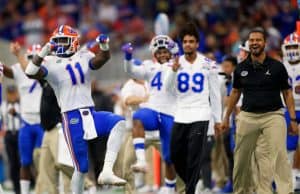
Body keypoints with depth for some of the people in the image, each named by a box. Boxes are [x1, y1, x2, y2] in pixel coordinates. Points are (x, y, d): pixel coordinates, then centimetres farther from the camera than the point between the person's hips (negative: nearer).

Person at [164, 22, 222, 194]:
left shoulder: (208, 64, 0)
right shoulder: (177, 63, 6)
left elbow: (215, 94, 5)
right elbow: (167, 88, -7)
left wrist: (218, 120, 5)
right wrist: (173, 70, -24)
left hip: (200, 117, -3)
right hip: (180, 117, 3)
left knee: (194, 159, -7)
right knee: (176, 157, 8)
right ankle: (193, 180, 31)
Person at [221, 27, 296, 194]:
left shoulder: (277, 67, 0)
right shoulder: (241, 68, 8)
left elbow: (287, 93, 5)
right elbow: (236, 92, 20)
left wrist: (293, 119, 0)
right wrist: (227, 117, 21)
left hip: (272, 116, -3)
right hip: (248, 116, 3)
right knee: (242, 160, 6)